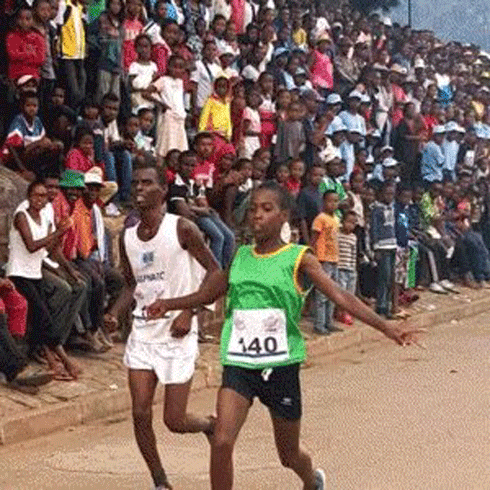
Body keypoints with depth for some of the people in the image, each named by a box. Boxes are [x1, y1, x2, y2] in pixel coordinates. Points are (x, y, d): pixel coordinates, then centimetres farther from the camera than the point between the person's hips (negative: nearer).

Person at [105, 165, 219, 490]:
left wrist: (189, 312, -16)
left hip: (177, 332, -5)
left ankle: (212, 426, 32)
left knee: (174, 420, -2)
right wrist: (115, 313, 0)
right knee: (140, 414, -2)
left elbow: (215, 273, -7)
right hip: (143, 331, 5)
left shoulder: (182, 229, -9)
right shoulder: (127, 237, 7)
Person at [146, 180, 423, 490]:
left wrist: (387, 328, -22)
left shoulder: (298, 258, -5)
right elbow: (208, 294, 21)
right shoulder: (240, 256, 7)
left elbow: (341, 297, -12)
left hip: (281, 365, -2)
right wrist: (169, 304, 10)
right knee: (222, 442, -17)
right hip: (239, 364, 2)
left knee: (289, 454, 13)